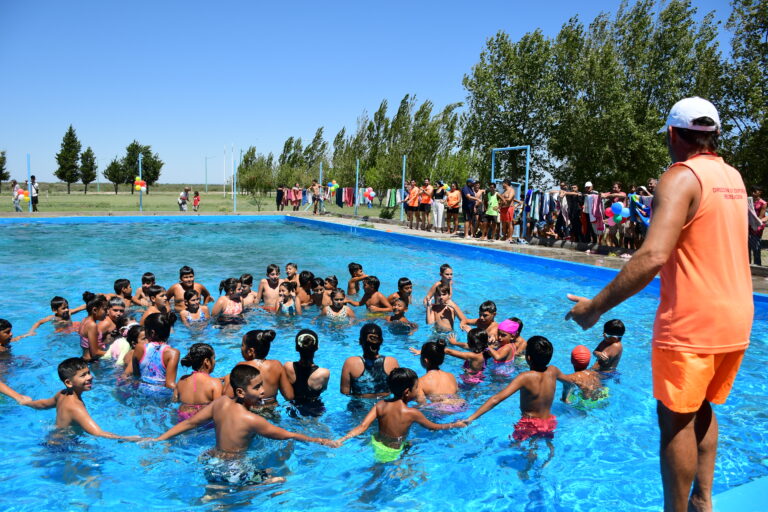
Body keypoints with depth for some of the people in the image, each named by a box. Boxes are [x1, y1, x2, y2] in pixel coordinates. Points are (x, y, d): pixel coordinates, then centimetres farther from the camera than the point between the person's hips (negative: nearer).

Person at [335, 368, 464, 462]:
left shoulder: (380, 405, -9)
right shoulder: (412, 413, -18)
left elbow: (363, 426, -18)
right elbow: (434, 427, -2)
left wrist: (341, 440, -18)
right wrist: (455, 425, 12)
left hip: (375, 445, 6)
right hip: (392, 454, -6)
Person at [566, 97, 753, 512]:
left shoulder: (681, 177, -15)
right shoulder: (733, 177, 11)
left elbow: (653, 256, -29)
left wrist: (596, 306, -25)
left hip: (691, 323, -8)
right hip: (735, 319, 8)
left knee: (676, 419, 4)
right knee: (702, 408, 22)